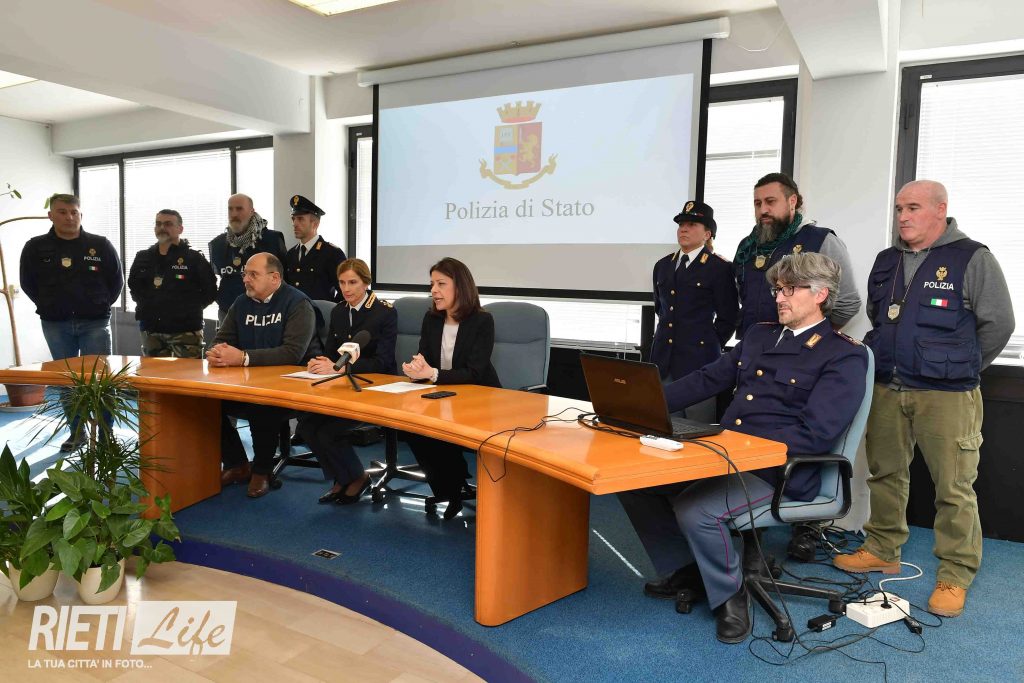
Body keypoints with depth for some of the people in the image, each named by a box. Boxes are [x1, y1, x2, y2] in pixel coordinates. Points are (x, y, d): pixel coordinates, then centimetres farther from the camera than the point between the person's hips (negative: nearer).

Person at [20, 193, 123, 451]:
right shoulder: (36, 247, 2)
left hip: (94, 323, -2)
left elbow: (116, 281, 7)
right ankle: (77, 432, 20)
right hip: (55, 325, 2)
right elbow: (28, 283, 12)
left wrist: (101, 305, 4)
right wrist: (50, 306, 7)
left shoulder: (100, 245, -1)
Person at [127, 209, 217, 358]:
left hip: (185, 331, -5)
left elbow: (210, 291, -3)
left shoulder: (194, 258, -3)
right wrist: (143, 305, 12)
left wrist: (190, 308, -8)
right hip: (151, 330, 6)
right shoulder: (143, 258, 13)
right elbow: (133, 286, 27)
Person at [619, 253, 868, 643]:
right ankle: (687, 568, 13)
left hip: (780, 471, -7)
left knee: (695, 509, -31)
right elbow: (706, 379, 17)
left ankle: (730, 592, -1)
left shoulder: (844, 357, -6)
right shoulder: (759, 335, 16)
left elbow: (815, 435, -17)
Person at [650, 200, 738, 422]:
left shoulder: (720, 268, -3)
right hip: (663, 358, 5)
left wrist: (709, 344, 3)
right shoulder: (662, 266, 15)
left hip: (698, 359, -5)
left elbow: (728, 318, 0)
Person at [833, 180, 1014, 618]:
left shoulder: (972, 259, -5)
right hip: (886, 390, 6)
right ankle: (882, 551, 29)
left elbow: (998, 323, -3)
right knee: (885, 474, 14)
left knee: (953, 488, -1)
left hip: (946, 394, -5)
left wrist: (961, 368, 4)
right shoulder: (886, 262, 13)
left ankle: (954, 575, 11)